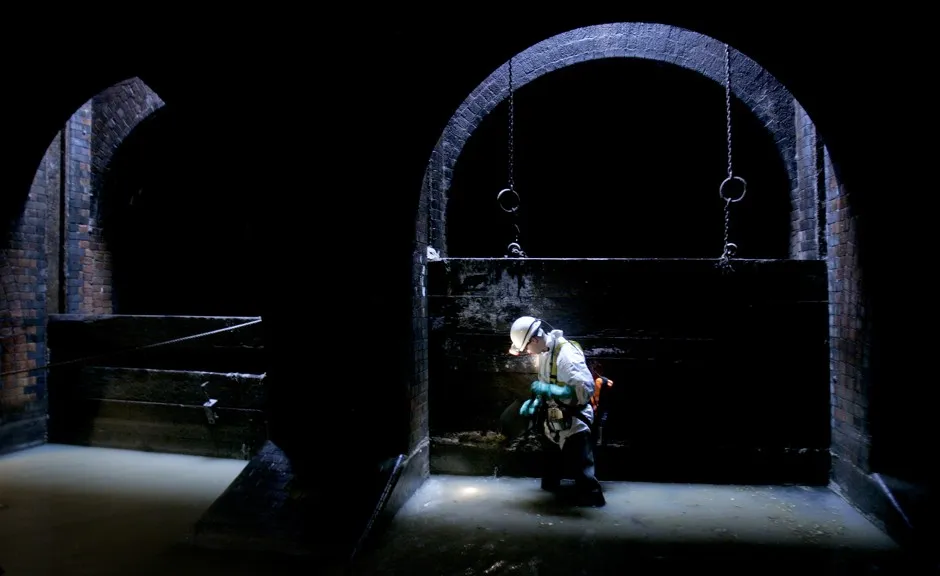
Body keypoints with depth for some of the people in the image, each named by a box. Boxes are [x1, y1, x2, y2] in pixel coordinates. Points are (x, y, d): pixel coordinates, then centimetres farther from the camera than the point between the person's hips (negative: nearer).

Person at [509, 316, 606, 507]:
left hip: (573, 424, -9)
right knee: (551, 463, 27)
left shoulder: (567, 354, -27)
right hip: (553, 421, 9)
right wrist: (535, 401, 0)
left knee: (582, 471, -1)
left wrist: (547, 389, -30)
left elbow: (585, 389, -33)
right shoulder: (544, 352, 2)